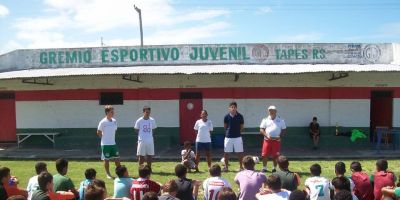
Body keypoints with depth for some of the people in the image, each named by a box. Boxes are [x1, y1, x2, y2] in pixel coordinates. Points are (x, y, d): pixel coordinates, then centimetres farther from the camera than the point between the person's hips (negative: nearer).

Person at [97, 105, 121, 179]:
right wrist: (105, 138, -3)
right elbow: (98, 132, -6)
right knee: (106, 160, 4)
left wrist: (111, 138, 10)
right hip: (105, 144, -6)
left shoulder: (114, 121, 5)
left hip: (113, 143, 6)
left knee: (117, 158, 8)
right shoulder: (103, 122, -13)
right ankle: (108, 174, 17)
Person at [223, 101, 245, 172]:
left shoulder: (240, 116, -4)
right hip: (228, 137, 1)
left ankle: (241, 166, 17)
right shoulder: (227, 116, -2)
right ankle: (226, 167, 17)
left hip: (237, 137, -1)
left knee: (240, 152, 3)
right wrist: (229, 131, 10)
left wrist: (237, 131, 7)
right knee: (226, 152, 5)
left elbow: (242, 126, 7)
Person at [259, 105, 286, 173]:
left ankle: (274, 168, 19)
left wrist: (279, 136, -9)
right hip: (267, 140, 0)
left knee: (275, 155, 3)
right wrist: (266, 135, -13)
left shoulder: (280, 120, 7)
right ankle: (264, 168, 12)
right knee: (264, 155, -2)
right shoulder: (265, 120, 7)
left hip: (276, 140, 0)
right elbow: (261, 130, 3)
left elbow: (284, 130, 8)